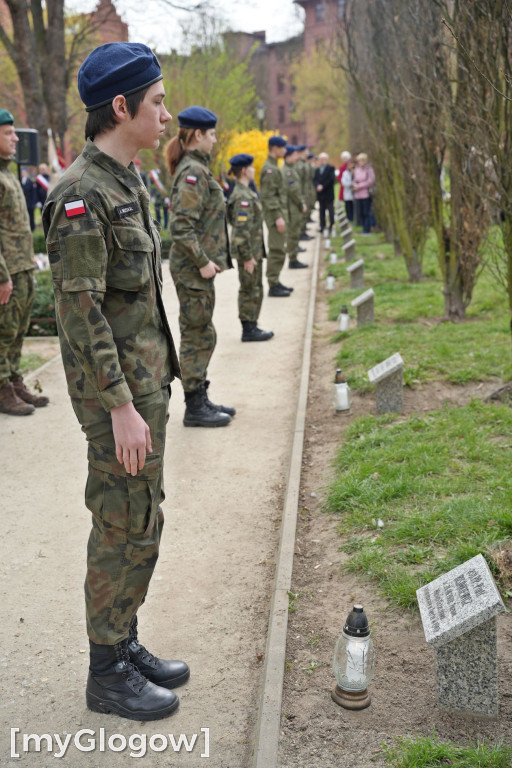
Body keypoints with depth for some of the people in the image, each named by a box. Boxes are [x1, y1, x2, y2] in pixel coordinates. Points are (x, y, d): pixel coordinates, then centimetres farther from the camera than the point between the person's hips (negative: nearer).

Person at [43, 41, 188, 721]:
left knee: (140, 520, 16)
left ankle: (125, 645, 32)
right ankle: (108, 673, 17)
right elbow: (79, 308, -22)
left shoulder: (127, 182, 13)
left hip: (145, 379, 10)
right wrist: (120, 407, -22)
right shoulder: (82, 193, -18)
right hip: (117, 390, -10)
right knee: (126, 526, 0)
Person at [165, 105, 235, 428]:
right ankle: (195, 408, 7)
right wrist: (203, 261, -21)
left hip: (198, 267, 10)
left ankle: (201, 400, 25)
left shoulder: (196, 168, 15)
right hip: (193, 268, -10)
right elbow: (182, 226, -24)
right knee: (198, 335, -3)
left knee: (200, 335, 15)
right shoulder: (193, 171, -16)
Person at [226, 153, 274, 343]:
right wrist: (247, 256, -22)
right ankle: (248, 330, 6)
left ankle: (252, 327, 23)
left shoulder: (245, 192, 14)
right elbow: (241, 229, -23)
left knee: (255, 290, 16)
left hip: (254, 250, 10)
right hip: (249, 251, -10)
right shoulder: (242, 196, -18)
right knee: (249, 291, -2)